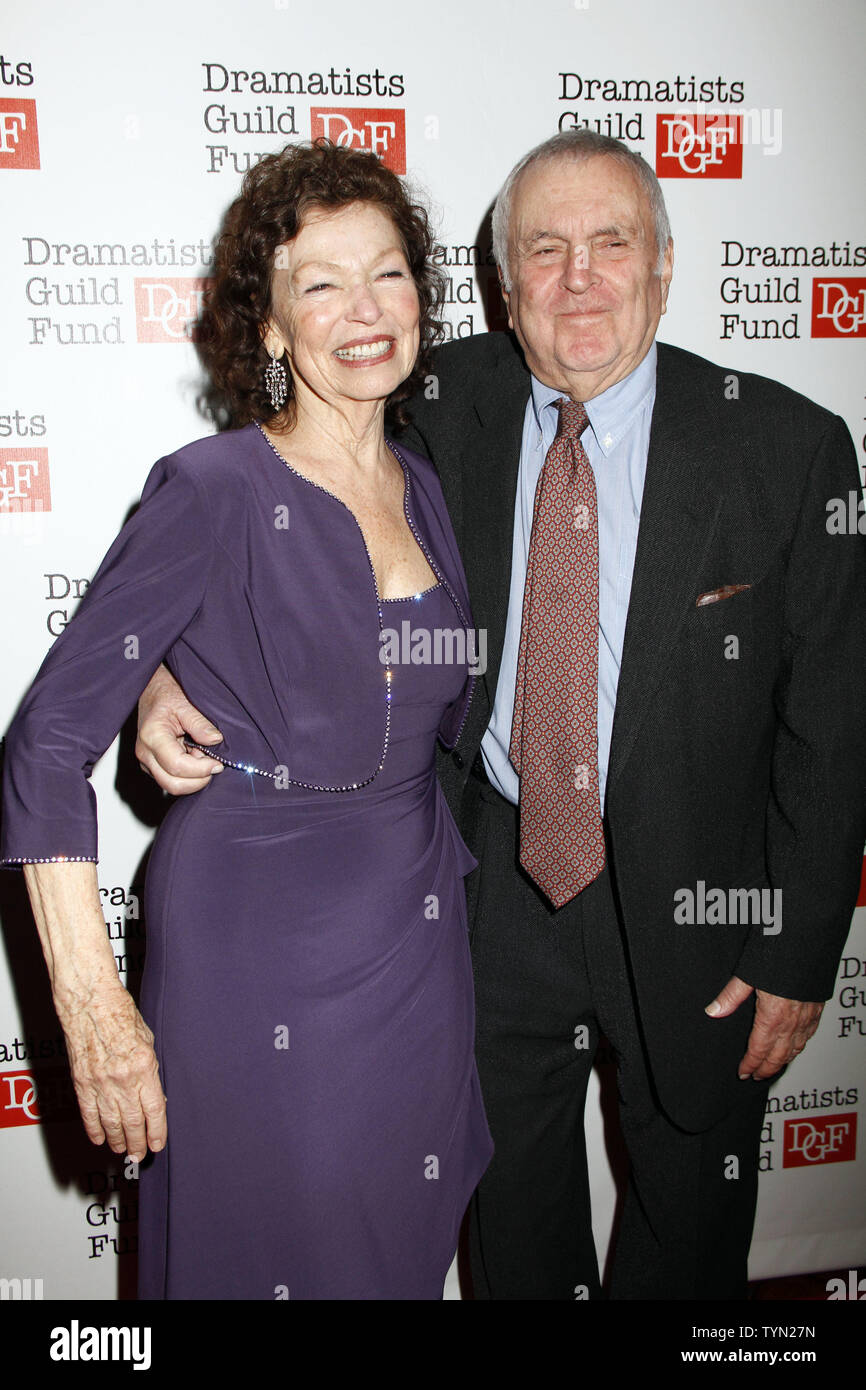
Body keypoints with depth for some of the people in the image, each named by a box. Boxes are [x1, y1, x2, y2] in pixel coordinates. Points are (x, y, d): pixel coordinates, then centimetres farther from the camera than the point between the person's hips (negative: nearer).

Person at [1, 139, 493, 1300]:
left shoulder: (423, 487, 4)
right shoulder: (216, 492, -15)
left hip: (419, 936, 6)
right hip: (260, 953, -6)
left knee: (404, 1248, 21)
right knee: (268, 1255, 13)